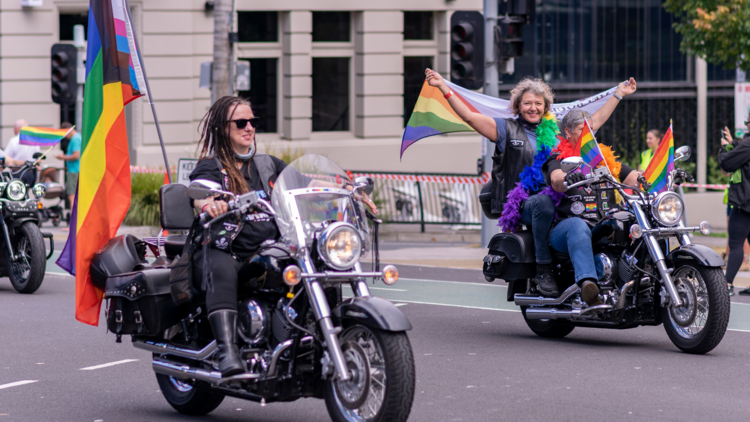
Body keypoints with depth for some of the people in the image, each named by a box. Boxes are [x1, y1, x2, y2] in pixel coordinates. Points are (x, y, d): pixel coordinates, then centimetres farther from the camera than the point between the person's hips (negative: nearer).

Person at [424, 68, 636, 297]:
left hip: (557, 200, 3)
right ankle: (543, 270, -33)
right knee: (543, 201, -39)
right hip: (519, 204, -3)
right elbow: (468, 116, 4)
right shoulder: (506, 129, 12)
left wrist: (618, 94, 29)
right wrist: (443, 87, -4)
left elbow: (595, 121, 29)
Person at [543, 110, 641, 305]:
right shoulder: (558, 159, 9)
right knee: (578, 226, -40)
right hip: (563, 228, -5)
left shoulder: (605, 158, 24)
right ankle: (587, 282, -61)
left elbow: (634, 178, 12)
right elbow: (556, 181, -15)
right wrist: (567, 179, -40)